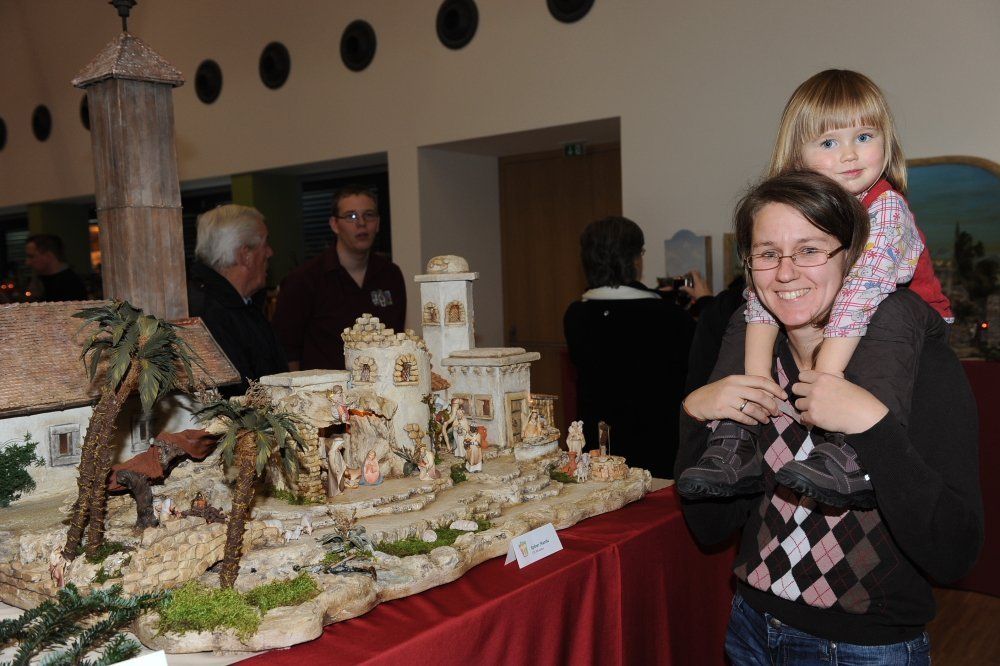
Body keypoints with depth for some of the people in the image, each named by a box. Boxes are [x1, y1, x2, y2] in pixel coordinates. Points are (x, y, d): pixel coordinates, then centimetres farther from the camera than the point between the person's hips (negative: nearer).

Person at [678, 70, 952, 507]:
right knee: (741, 320, -9)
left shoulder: (887, 209, -23)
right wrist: (755, 370, -34)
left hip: (909, 315, -5)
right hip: (817, 320, 5)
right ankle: (737, 446, -14)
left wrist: (826, 371, -47)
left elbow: (862, 291, -37)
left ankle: (856, 456, -46)